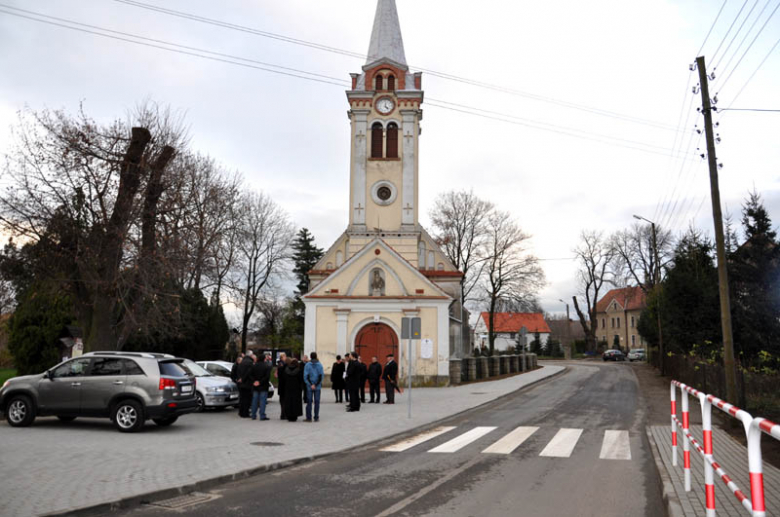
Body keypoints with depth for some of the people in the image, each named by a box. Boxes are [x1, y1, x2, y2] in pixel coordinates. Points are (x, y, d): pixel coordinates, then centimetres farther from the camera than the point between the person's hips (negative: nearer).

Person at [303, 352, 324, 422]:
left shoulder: (307, 365, -2)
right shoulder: (320, 364, -1)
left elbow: (305, 376, -8)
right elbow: (322, 375, -6)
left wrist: (310, 385, -8)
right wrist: (316, 384, -5)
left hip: (309, 387, 0)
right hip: (318, 387, 0)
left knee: (309, 401, 5)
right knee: (317, 402, 5)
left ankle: (308, 417, 6)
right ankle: (316, 418, 6)